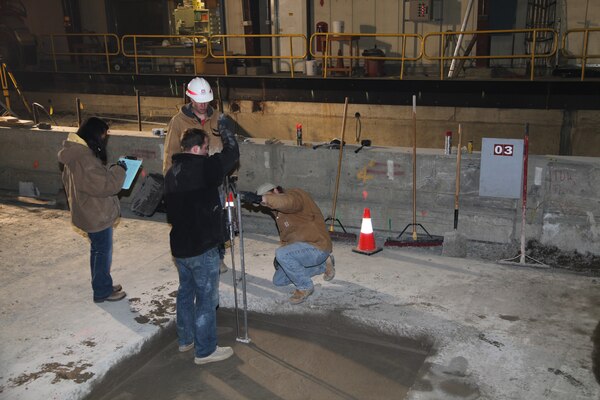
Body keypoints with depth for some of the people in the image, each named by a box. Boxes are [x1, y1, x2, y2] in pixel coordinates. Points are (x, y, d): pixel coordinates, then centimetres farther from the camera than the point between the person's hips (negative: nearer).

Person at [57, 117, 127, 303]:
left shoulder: (76, 153, 5)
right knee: (103, 252, 5)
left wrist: (111, 170, 7)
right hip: (97, 215, -10)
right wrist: (119, 169, -16)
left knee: (98, 249, 21)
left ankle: (102, 285, 36)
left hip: (90, 212, 10)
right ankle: (102, 291, 19)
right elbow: (106, 185, -29)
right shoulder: (85, 159, -29)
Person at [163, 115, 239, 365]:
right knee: (206, 299, 3)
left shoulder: (171, 172, 8)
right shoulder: (203, 168, -20)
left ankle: (185, 339, 37)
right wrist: (223, 126, 4)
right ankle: (205, 351, 14)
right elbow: (232, 153, -10)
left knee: (186, 292, 22)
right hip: (202, 248, -9)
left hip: (179, 246, 9)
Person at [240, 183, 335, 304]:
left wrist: (259, 198, -49)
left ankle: (305, 287, -8)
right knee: (278, 281, 15)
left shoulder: (295, 195, -17)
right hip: (300, 248, 11)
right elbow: (285, 236, 17)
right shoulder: (279, 212, 13)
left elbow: (287, 202, -43)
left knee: (282, 254, -33)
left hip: (317, 248, -11)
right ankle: (323, 265, 20)